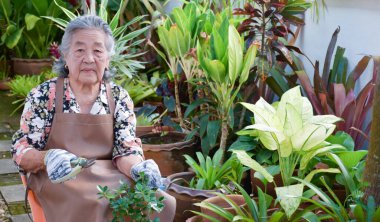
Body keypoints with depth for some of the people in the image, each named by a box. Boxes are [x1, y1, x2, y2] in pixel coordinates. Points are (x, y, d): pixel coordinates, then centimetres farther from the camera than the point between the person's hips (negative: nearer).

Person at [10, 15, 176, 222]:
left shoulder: (120, 98, 4)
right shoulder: (43, 96, -4)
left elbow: (126, 150, -1)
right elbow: (20, 152, -4)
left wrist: (139, 168, -25)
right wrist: (48, 158, -28)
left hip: (109, 177, 3)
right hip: (58, 179, -3)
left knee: (161, 202, -21)